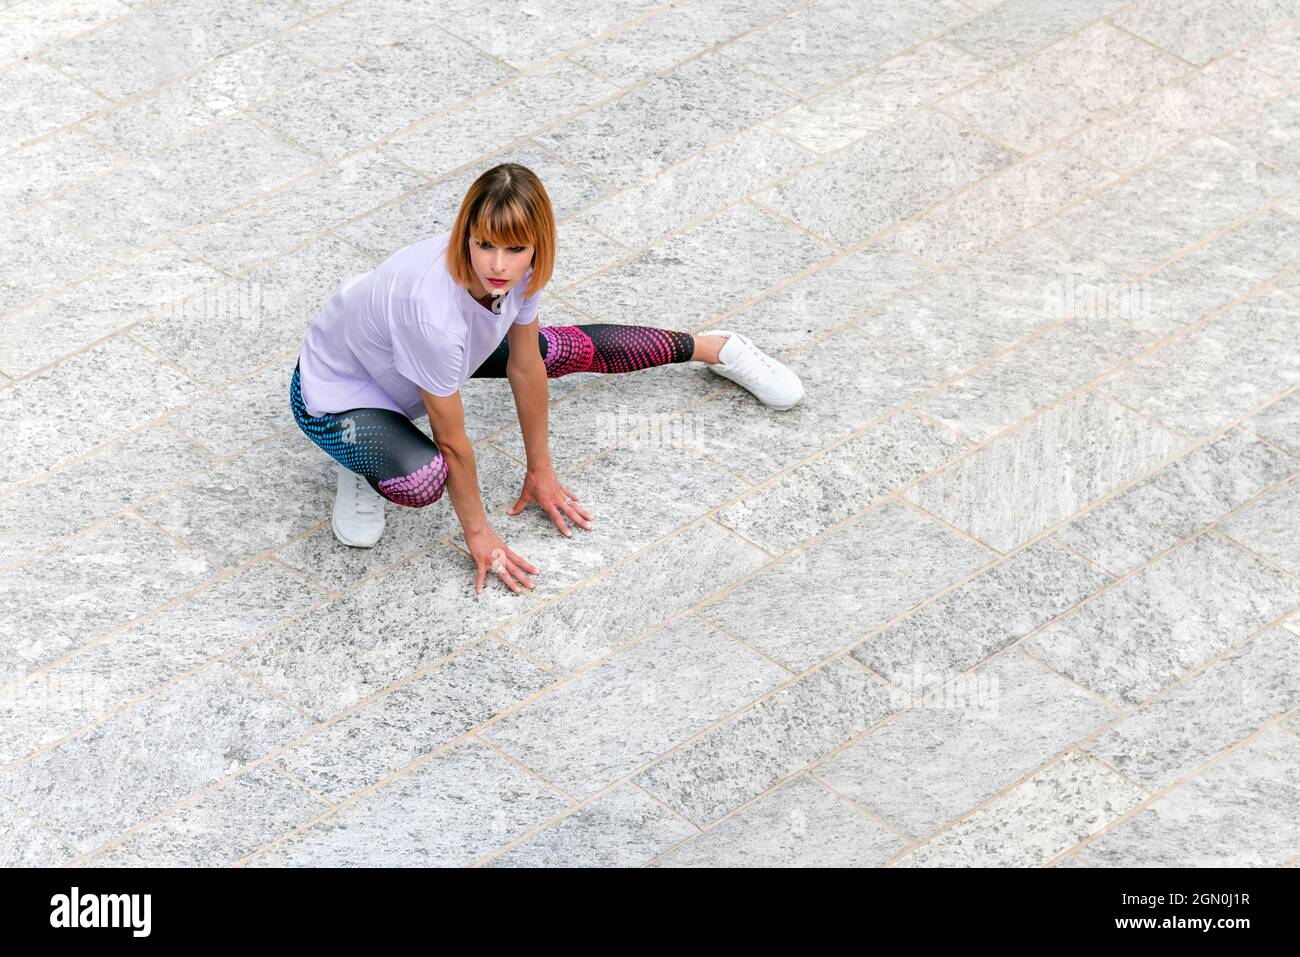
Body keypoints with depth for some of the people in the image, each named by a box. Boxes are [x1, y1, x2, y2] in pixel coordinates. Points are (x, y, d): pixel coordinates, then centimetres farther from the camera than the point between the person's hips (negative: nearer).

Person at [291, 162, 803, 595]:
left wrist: (540, 470, 3)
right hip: (338, 391, -7)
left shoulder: (520, 266, -25)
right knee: (423, 479, -37)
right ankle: (365, 466, -1)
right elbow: (451, 439, -29)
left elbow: (524, 366, -8)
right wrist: (478, 534, -17)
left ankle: (714, 347, 40)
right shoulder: (434, 308, -44)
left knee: (572, 348, 14)